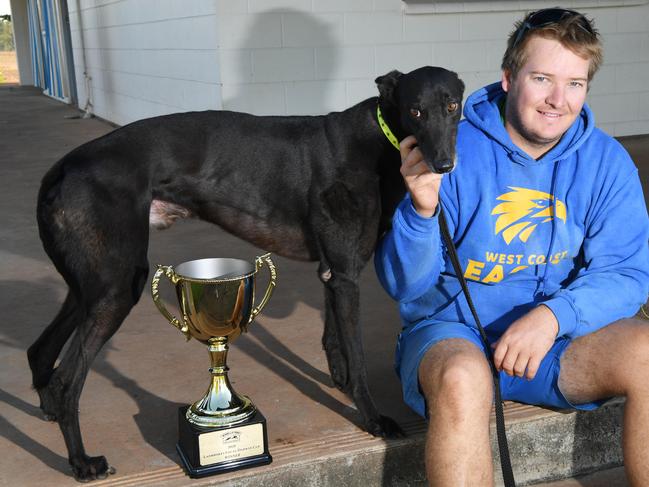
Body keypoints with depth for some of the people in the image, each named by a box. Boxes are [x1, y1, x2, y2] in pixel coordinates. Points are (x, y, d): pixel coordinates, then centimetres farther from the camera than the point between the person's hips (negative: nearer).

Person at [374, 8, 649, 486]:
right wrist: (421, 210, -31)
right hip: (452, 330, -3)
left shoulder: (606, 160, -1)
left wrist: (555, 315, -24)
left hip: (556, 339, 4)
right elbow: (403, 285, -12)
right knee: (462, 380, -36)